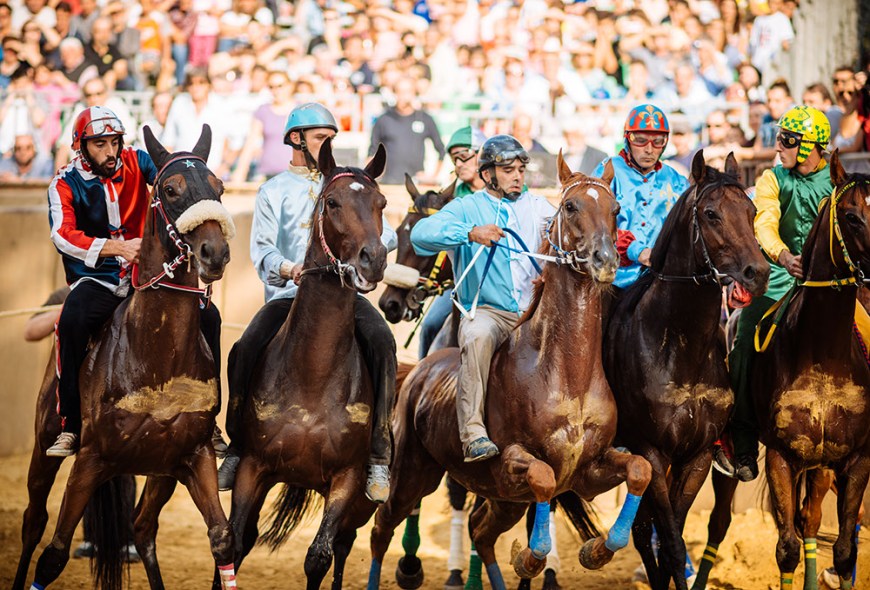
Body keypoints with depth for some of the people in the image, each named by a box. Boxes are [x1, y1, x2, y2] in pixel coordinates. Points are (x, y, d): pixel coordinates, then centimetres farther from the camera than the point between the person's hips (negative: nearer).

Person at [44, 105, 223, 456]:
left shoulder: (136, 163, 4)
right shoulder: (66, 185, -4)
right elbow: (64, 236, -21)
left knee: (207, 316, -15)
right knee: (72, 321, -35)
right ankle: (69, 428, -28)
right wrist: (118, 247, -35)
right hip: (96, 279, -3)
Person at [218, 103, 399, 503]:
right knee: (244, 352, -26)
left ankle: (379, 455, -28)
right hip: (288, 294, 0)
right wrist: (288, 268, -22)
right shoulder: (273, 192, 15)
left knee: (381, 341, -30)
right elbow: (262, 249, 0)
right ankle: (238, 447, -7)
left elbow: (387, 235, 12)